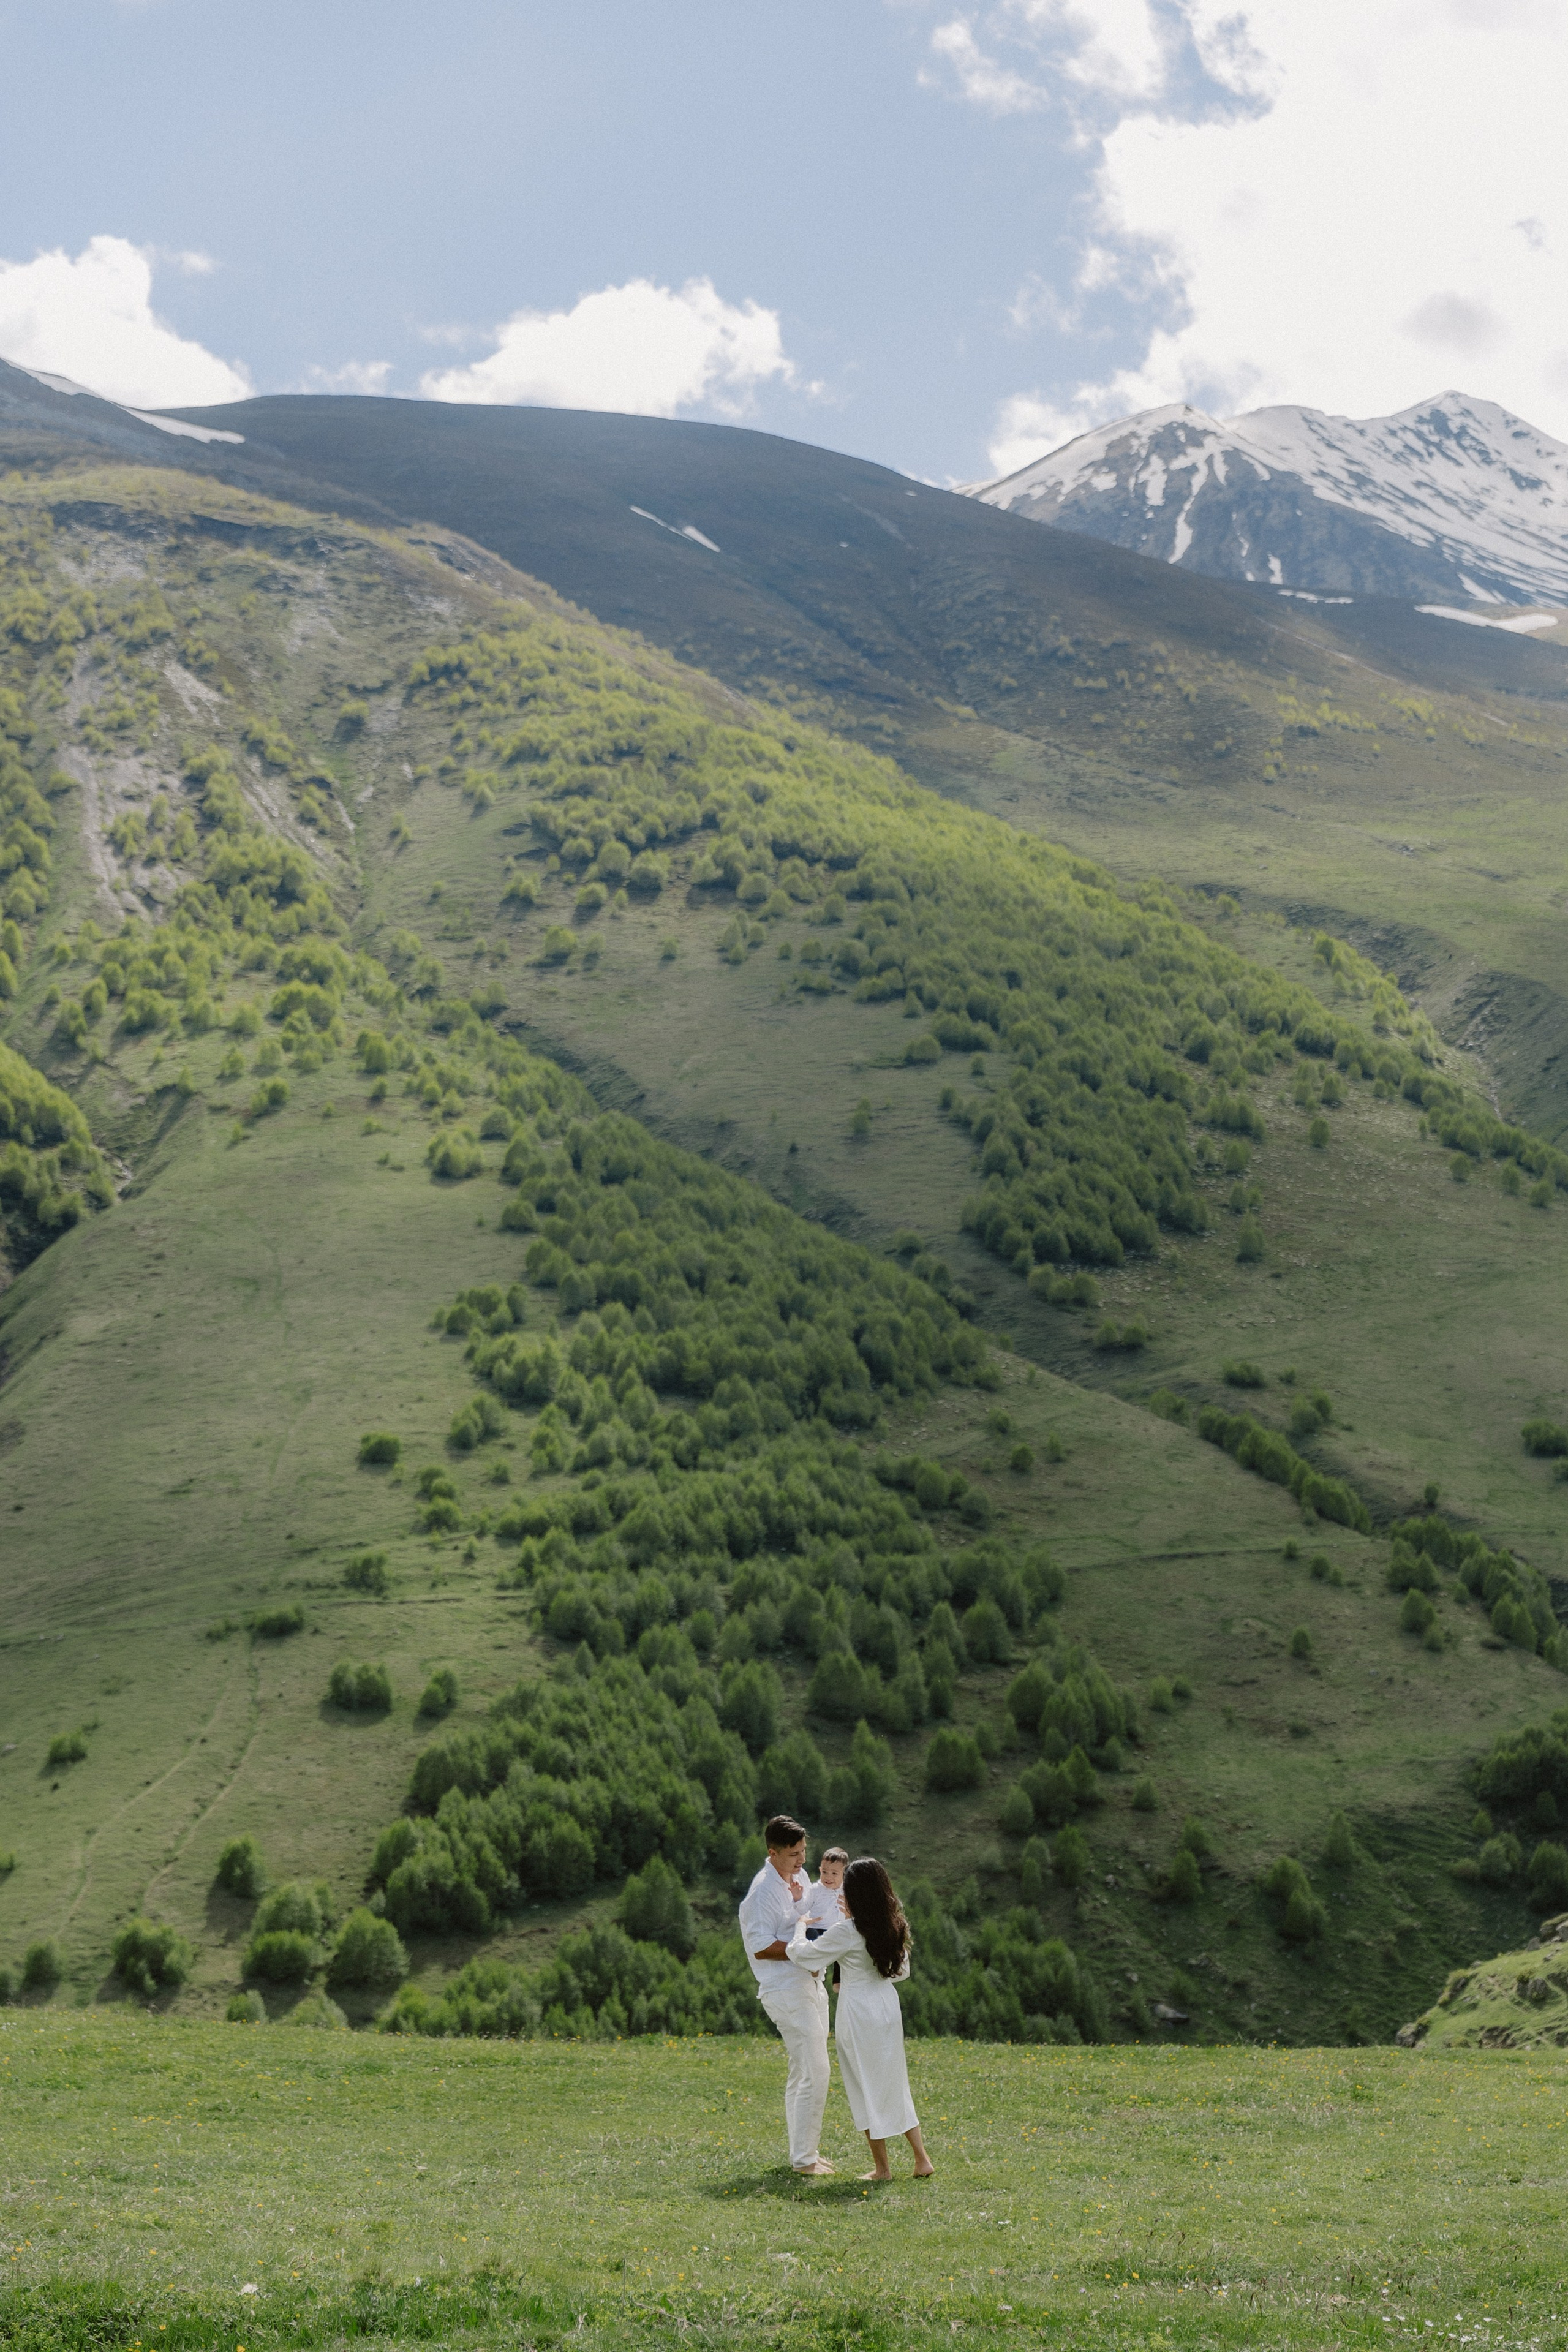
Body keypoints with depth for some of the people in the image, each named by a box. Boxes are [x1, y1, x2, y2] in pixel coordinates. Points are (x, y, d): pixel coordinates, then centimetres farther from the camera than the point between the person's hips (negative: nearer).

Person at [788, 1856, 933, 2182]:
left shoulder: (848, 1932, -19)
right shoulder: (895, 1926, 1)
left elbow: (801, 1954, -12)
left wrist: (801, 1927, 6)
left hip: (858, 2012, -6)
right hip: (888, 2006, 6)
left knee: (866, 2087, 6)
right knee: (895, 2084, 17)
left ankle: (882, 2167, 13)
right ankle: (922, 2160, 16)